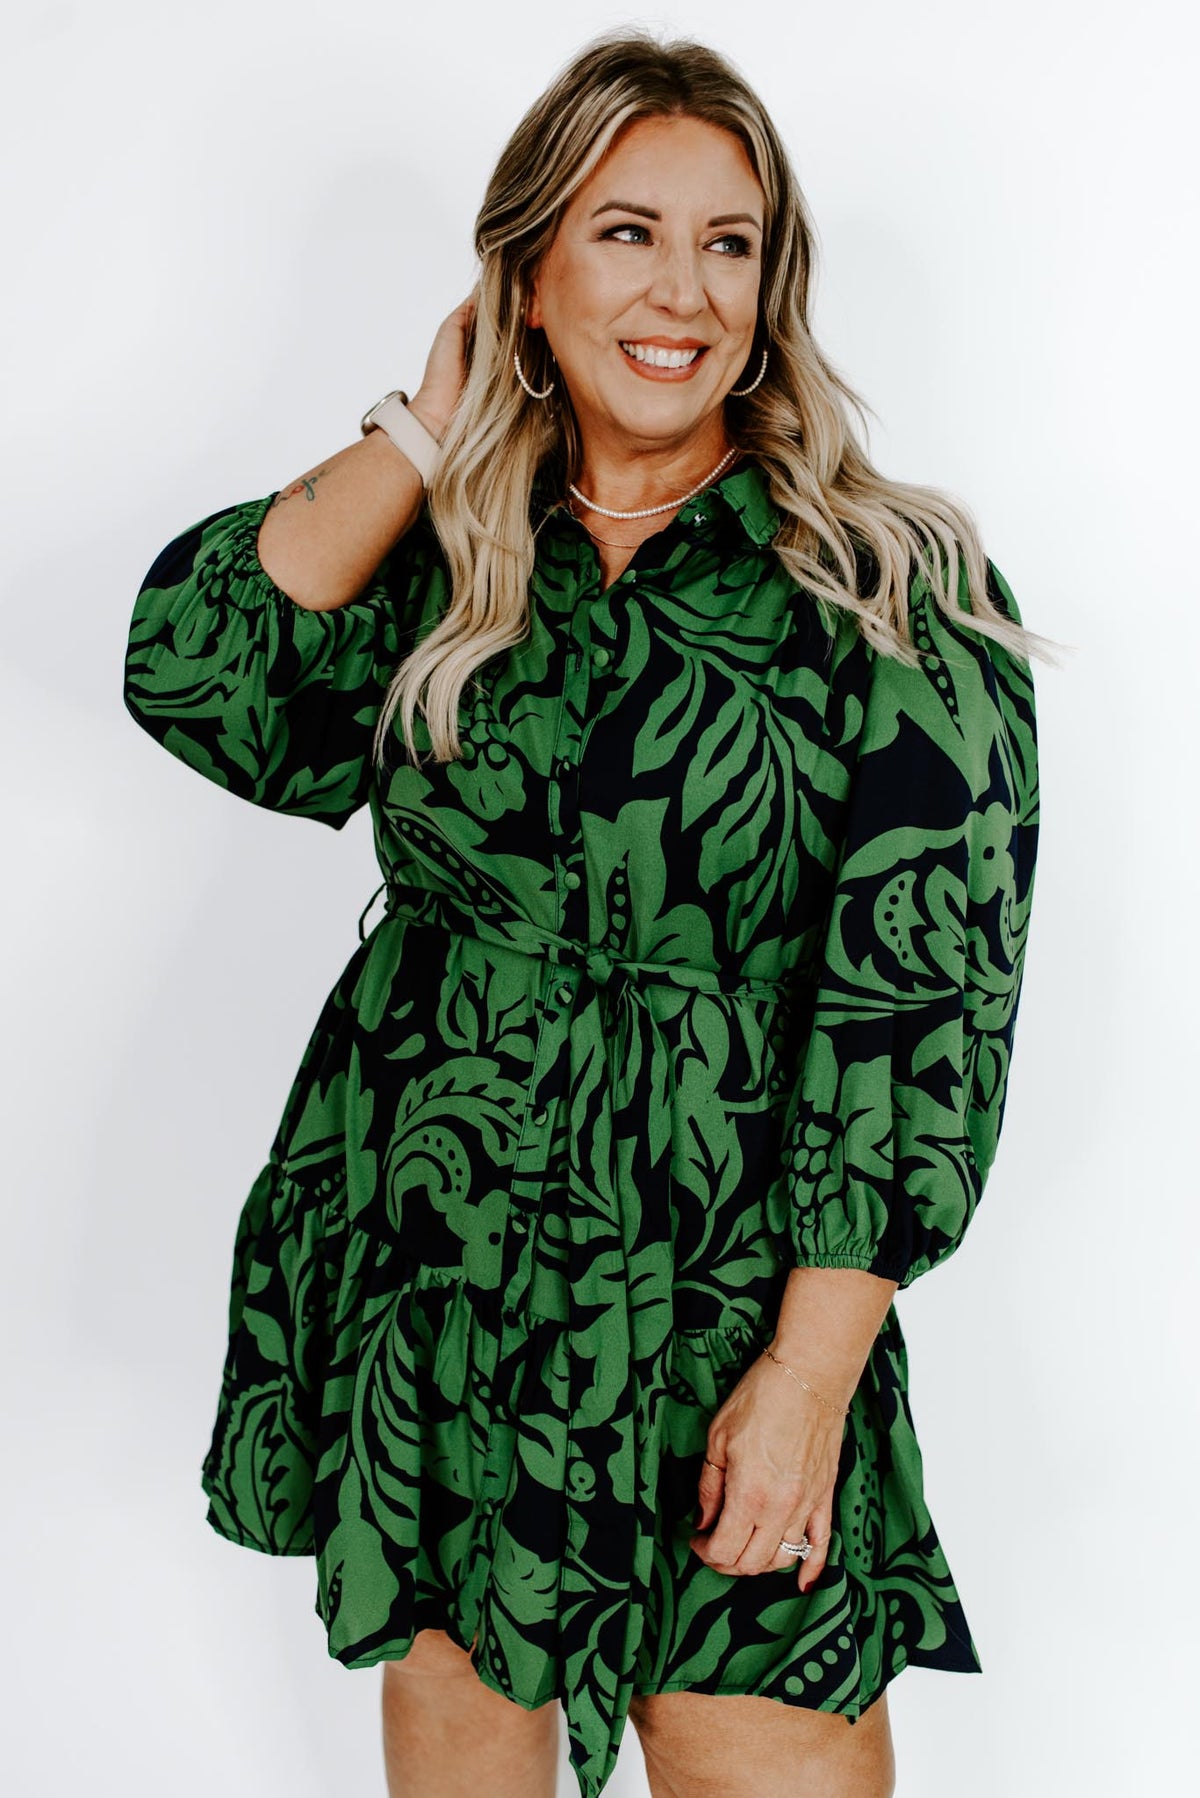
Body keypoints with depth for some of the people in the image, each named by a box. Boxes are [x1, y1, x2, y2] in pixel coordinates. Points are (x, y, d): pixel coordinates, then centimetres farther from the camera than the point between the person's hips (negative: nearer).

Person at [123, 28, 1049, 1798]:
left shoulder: (891, 594, -6)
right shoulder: (442, 564, 6)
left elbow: (922, 995, -11)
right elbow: (196, 681, -11)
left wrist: (811, 1369, -15)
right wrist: (425, 433, -5)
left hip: (718, 1307, -3)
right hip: (414, 1286, 4)